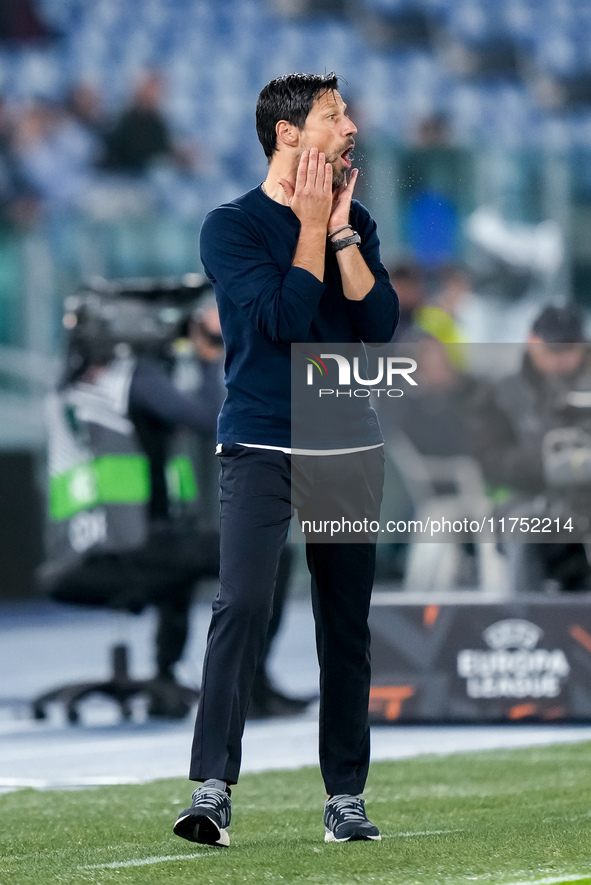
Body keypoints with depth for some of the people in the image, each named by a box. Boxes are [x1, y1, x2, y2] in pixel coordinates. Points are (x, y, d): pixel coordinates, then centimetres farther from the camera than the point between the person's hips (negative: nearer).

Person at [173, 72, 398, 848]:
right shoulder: (232, 227, -4)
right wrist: (311, 225, -9)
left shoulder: (353, 224, 11)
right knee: (242, 603, -20)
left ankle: (346, 798, 13)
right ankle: (213, 791, -23)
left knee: (347, 624, 6)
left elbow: (381, 324, -2)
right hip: (261, 449, -5)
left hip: (350, 449, 5)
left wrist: (340, 231, -6)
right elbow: (285, 317, -17)